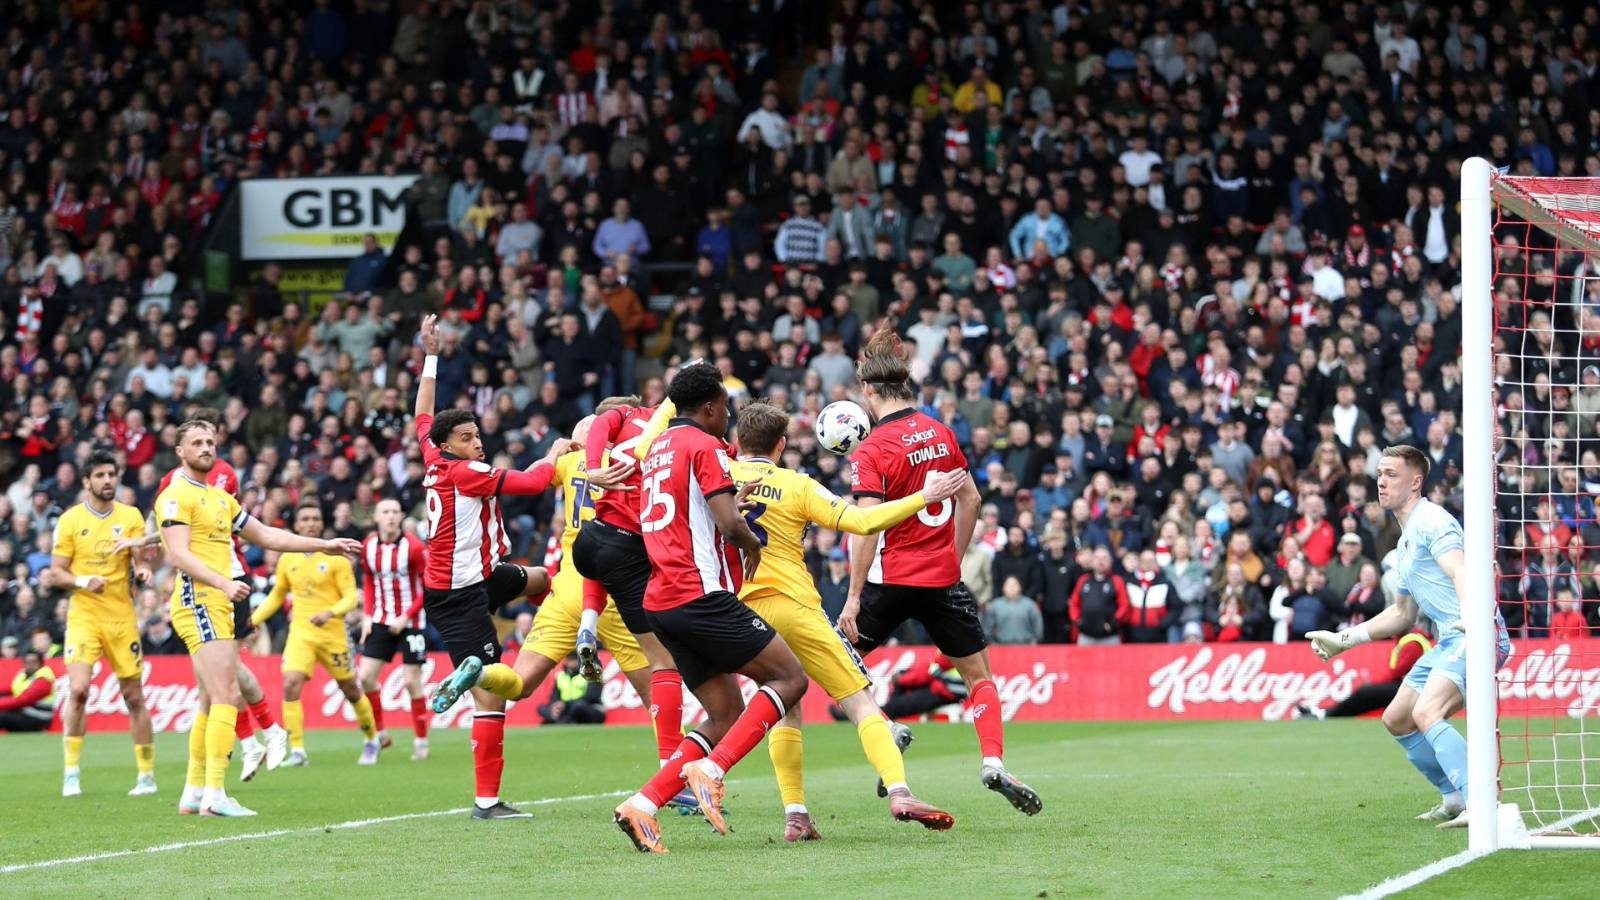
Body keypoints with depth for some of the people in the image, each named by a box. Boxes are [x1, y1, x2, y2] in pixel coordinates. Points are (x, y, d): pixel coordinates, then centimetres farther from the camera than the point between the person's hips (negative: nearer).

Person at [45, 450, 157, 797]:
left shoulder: (131, 517, 5)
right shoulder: (70, 520, 0)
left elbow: (140, 560, 2)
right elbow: (55, 573, 1)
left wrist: (142, 570, -22)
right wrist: (84, 581, -18)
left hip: (122, 617, 2)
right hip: (83, 616, -2)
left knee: (134, 697, 5)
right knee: (77, 690, -17)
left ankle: (146, 775, 14)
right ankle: (71, 773, -8)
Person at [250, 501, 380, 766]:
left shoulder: (335, 558, -4)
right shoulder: (287, 560, 7)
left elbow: (351, 597, -7)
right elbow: (277, 596, 20)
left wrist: (330, 613, -25)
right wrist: (253, 620, 10)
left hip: (332, 633, -2)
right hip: (300, 633, 2)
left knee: (350, 689, 9)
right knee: (290, 685, -19)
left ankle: (372, 741, 32)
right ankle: (297, 751, -17)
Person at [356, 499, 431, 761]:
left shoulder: (414, 547, -14)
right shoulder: (368, 547, 2)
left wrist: (406, 616, -15)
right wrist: (367, 616, 5)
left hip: (410, 622, -5)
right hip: (381, 621, 5)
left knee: (412, 682, -4)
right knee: (365, 676, -4)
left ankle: (421, 740, 8)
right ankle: (380, 732, 12)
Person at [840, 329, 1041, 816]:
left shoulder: (872, 451, -13)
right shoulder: (940, 433, 3)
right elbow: (970, 500, 11)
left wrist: (854, 596, -18)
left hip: (891, 577, -4)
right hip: (942, 578, 4)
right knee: (979, 675, 12)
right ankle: (994, 763, -4)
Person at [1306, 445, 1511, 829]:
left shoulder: (1431, 521, -9)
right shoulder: (1406, 540, 23)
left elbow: (1461, 572, -27)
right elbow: (1402, 615, 33)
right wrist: (1344, 639, 30)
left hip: (1479, 635, -11)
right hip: (1450, 640, 11)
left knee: (1426, 713, -28)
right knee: (1396, 719, 16)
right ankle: (1454, 799, 25)